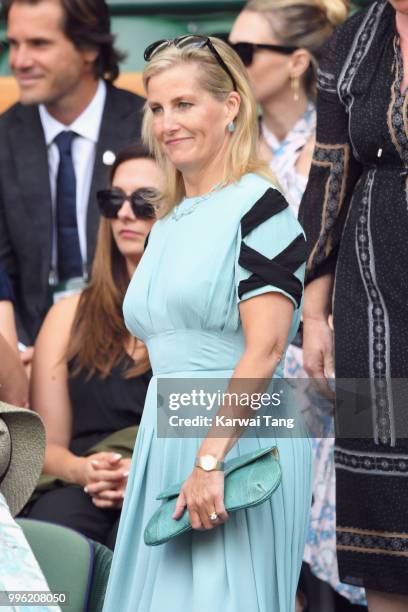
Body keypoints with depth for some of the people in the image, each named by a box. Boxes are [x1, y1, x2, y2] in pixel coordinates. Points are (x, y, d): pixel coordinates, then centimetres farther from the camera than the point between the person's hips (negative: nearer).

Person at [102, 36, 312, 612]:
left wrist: (211, 459, -23)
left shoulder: (259, 207, -8)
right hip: (166, 440, 8)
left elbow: (265, 348, -17)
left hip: (239, 438, -8)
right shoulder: (166, 228, 18)